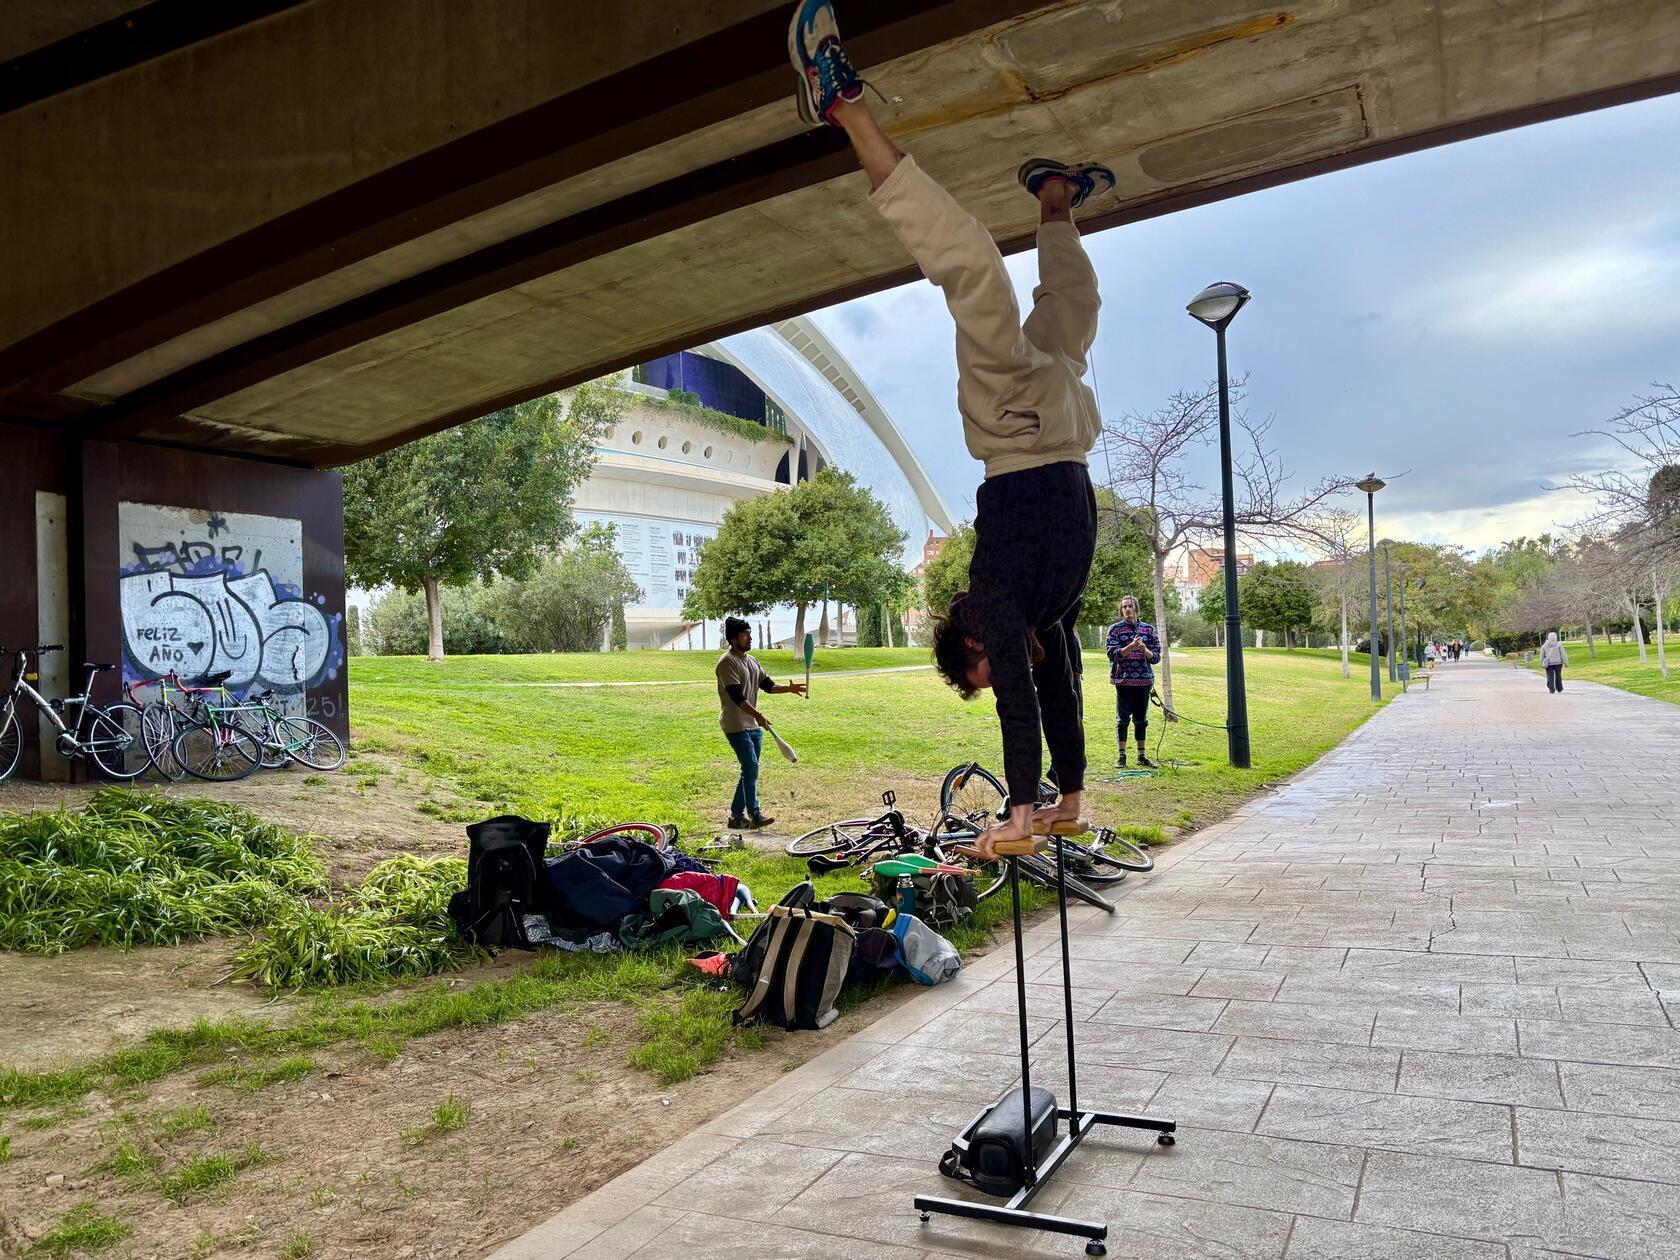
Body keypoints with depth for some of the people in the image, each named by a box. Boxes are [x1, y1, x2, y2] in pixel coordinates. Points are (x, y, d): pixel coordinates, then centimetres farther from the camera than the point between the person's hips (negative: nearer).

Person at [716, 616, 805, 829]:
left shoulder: (752, 661, 16)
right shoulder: (727, 662, -12)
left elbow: (768, 685, 15)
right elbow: (736, 696, -20)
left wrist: (789, 688, -3)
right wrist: (757, 715, -30)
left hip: (754, 725, 9)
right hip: (736, 726, -9)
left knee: (749, 771, 10)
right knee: (751, 768, -14)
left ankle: (736, 816, 17)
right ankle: (754, 815, -9)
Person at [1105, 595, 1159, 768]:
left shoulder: (1148, 629, 8)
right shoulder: (1115, 629, 2)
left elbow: (1156, 656, 6)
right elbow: (1113, 655, -8)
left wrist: (1145, 650, -15)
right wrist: (1131, 647, -22)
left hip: (1144, 681, 2)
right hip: (1124, 681, -2)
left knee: (1141, 720, 9)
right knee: (1123, 719, 1)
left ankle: (1141, 756, 17)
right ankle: (1122, 757, 8)